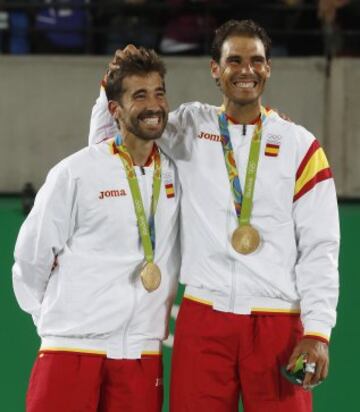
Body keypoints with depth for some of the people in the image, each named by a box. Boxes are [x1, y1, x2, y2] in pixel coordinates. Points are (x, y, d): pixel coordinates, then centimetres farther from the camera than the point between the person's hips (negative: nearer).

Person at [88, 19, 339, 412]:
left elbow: (319, 248, 1)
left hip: (278, 322, -1)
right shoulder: (189, 127, 9)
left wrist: (317, 331, -7)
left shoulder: (299, 144, 4)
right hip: (202, 319, 1)